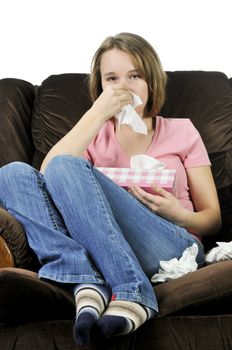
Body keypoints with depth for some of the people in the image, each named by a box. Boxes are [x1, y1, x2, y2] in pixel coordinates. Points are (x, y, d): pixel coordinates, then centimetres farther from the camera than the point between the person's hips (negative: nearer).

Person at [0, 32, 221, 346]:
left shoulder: (180, 131, 20)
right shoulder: (95, 135, 22)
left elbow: (213, 218, 16)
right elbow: (46, 175, -1)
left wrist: (179, 214, -7)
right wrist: (97, 114, -4)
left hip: (171, 250, -2)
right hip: (100, 250, 3)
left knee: (67, 167, -23)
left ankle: (129, 297, -38)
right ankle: (86, 284, -35)